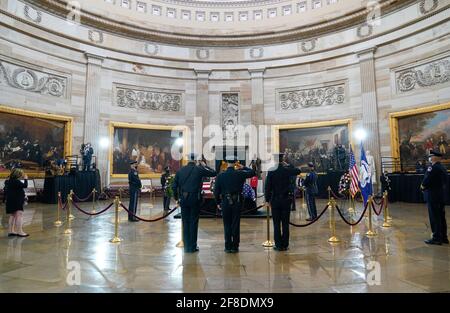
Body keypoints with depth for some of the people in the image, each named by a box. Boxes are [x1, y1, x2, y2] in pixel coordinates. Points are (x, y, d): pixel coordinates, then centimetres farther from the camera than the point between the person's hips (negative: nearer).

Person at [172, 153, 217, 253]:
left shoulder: (180, 170, 3)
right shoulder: (199, 170, -7)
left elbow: (174, 186, 5)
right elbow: (213, 173, 1)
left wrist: (176, 198, 16)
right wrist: (204, 165, 13)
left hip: (183, 200, 3)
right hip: (195, 199, -3)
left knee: (185, 223, 12)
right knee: (193, 222, 6)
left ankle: (186, 246, 19)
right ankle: (192, 247, 12)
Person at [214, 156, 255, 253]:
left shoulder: (220, 175, -5)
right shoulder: (240, 174, -6)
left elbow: (216, 191, -2)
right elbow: (253, 173, 8)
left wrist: (218, 202, 8)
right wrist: (243, 167, 14)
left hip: (225, 203, 0)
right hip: (237, 202, 0)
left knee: (227, 225, 9)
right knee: (236, 225, 7)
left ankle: (228, 247, 13)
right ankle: (235, 247, 13)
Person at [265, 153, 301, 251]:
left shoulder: (271, 171, -6)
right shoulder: (287, 170, -4)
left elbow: (267, 187, -6)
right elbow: (298, 171, 16)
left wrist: (267, 200, 0)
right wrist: (288, 165, 15)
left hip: (275, 200, -1)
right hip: (286, 200, 1)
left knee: (276, 224, 5)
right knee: (285, 223, 8)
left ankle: (278, 245, 9)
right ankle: (285, 245, 14)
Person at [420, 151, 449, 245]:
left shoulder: (433, 168, -18)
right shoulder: (443, 168, 11)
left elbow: (426, 181, -22)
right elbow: (444, 182, 17)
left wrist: (423, 186, 0)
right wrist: (425, 185, 8)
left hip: (433, 196, -9)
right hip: (441, 196, 9)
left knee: (435, 218, -2)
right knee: (441, 217, 15)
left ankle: (437, 238, 5)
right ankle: (443, 237, 23)